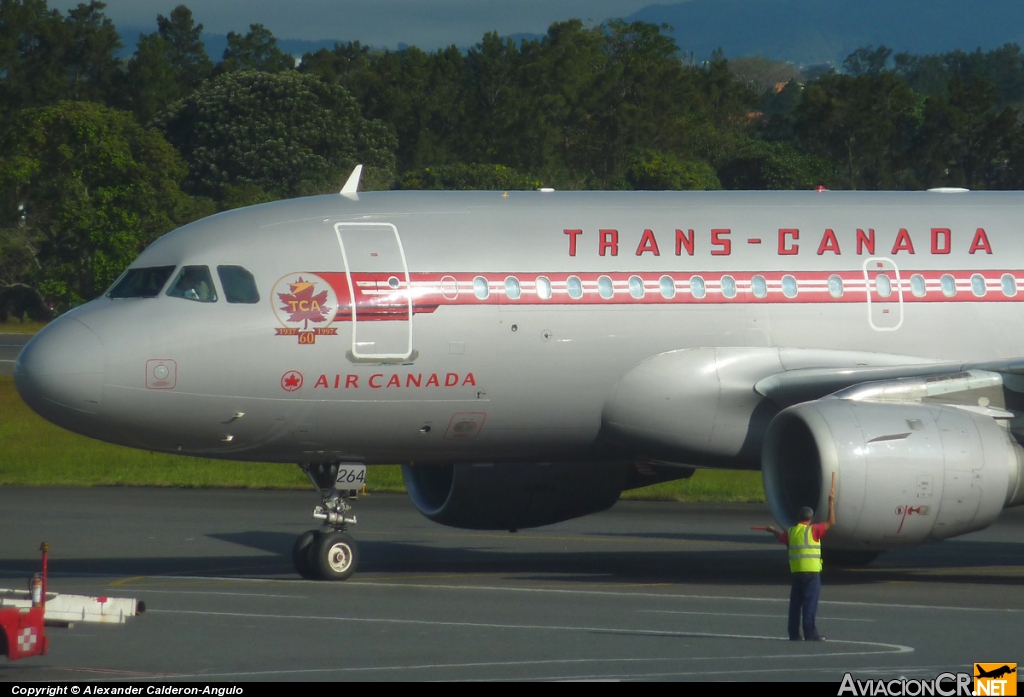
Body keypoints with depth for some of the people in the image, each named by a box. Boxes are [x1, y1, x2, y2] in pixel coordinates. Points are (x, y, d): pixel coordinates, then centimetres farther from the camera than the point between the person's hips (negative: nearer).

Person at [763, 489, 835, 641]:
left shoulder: (791, 531, 10)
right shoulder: (813, 530, -8)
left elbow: (781, 537, 30)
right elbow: (831, 522, -4)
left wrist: (773, 531, 53)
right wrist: (831, 503, 4)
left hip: (796, 571, 6)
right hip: (811, 571, -6)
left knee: (795, 603, 10)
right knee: (810, 602, -6)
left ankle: (794, 633, 12)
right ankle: (810, 633, -9)